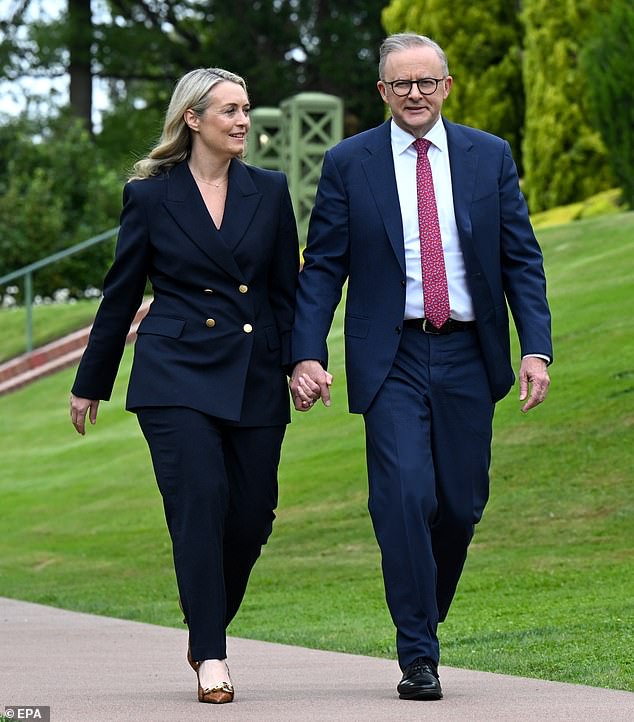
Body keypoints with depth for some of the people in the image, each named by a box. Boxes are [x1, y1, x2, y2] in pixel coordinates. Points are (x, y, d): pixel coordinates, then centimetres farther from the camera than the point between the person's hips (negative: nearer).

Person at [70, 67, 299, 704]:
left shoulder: (269, 191, 8)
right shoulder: (150, 196, 3)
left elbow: (286, 288, 12)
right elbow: (121, 294, 9)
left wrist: (300, 361, -1)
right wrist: (90, 383, 14)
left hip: (254, 377, 3)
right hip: (176, 373, -3)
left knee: (251, 515, 2)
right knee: (201, 502, -15)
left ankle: (206, 630, 26)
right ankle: (211, 659, -12)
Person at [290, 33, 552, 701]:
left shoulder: (490, 157, 7)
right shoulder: (348, 164, 2)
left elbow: (521, 259, 6)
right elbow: (321, 268, 2)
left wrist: (536, 347, -5)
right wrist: (306, 355, -9)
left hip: (468, 357, 2)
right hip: (392, 358, -2)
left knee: (461, 504, 5)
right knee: (405, 499, -14)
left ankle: (424, 616, 31)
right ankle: (418, 655, -6)